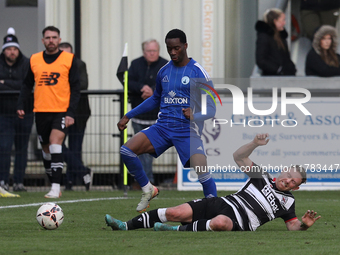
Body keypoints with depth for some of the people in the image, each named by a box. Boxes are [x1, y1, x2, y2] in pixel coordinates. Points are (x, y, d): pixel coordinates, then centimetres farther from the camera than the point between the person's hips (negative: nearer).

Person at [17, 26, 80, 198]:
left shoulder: (69, 59, 0)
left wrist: (71, 112, -10)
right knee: (46, 150, 9)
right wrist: (20, 105, 2)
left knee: (55, 143, -20)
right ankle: (54, 186, 21)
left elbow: (75, 88, -1)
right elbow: (27, 85, 16)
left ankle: (55, 188, -23)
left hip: (62, 111, -4)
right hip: (41, 111, 4)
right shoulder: (34, 60, 9)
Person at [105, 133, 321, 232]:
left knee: (220, 222, -44)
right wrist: (255, 144, -1)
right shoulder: (262, 177, 19)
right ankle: (126, 226, -12)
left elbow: (293, 226, 12)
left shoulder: (287, 202, 13)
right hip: (223, 204, 4)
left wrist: (304, 224, -10)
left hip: (237, 222, -4)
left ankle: (182, 230, -34)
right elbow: (239, 157, 16)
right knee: (177, 212, -15)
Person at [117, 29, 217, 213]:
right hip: (163, 126, 5)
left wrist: (195, 115, -26)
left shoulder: (198, 72, -5)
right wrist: (128, 116, 26)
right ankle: (147, 190, 7)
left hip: (187, 130, -5)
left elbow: (211, 109, -5)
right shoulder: (164, 71, 12)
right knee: (126, 151, -15)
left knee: (203, 174, -25)